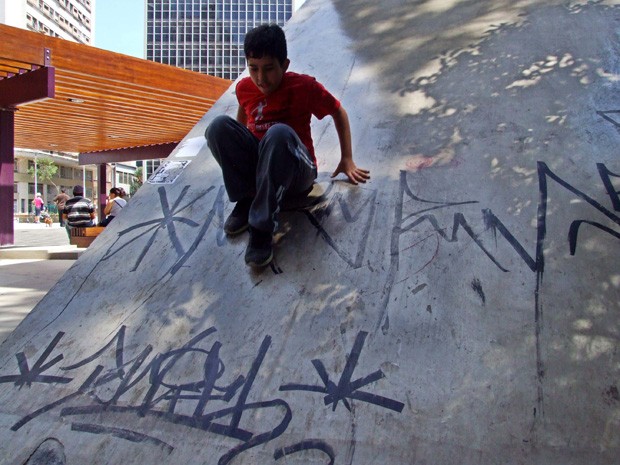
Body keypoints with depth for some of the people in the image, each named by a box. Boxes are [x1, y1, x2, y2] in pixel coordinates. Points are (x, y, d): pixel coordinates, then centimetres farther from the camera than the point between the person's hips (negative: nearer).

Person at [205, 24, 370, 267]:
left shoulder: (304, 86, -11)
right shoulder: (244, 88, -1)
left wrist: (347, 160, 1)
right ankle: (247, 200, -13)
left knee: (280, 133, -38)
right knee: (220, 125, -22)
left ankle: (263, 226, -35)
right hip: (256, 166, 3)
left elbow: (338, 112, 2)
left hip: (296, 173, -3)